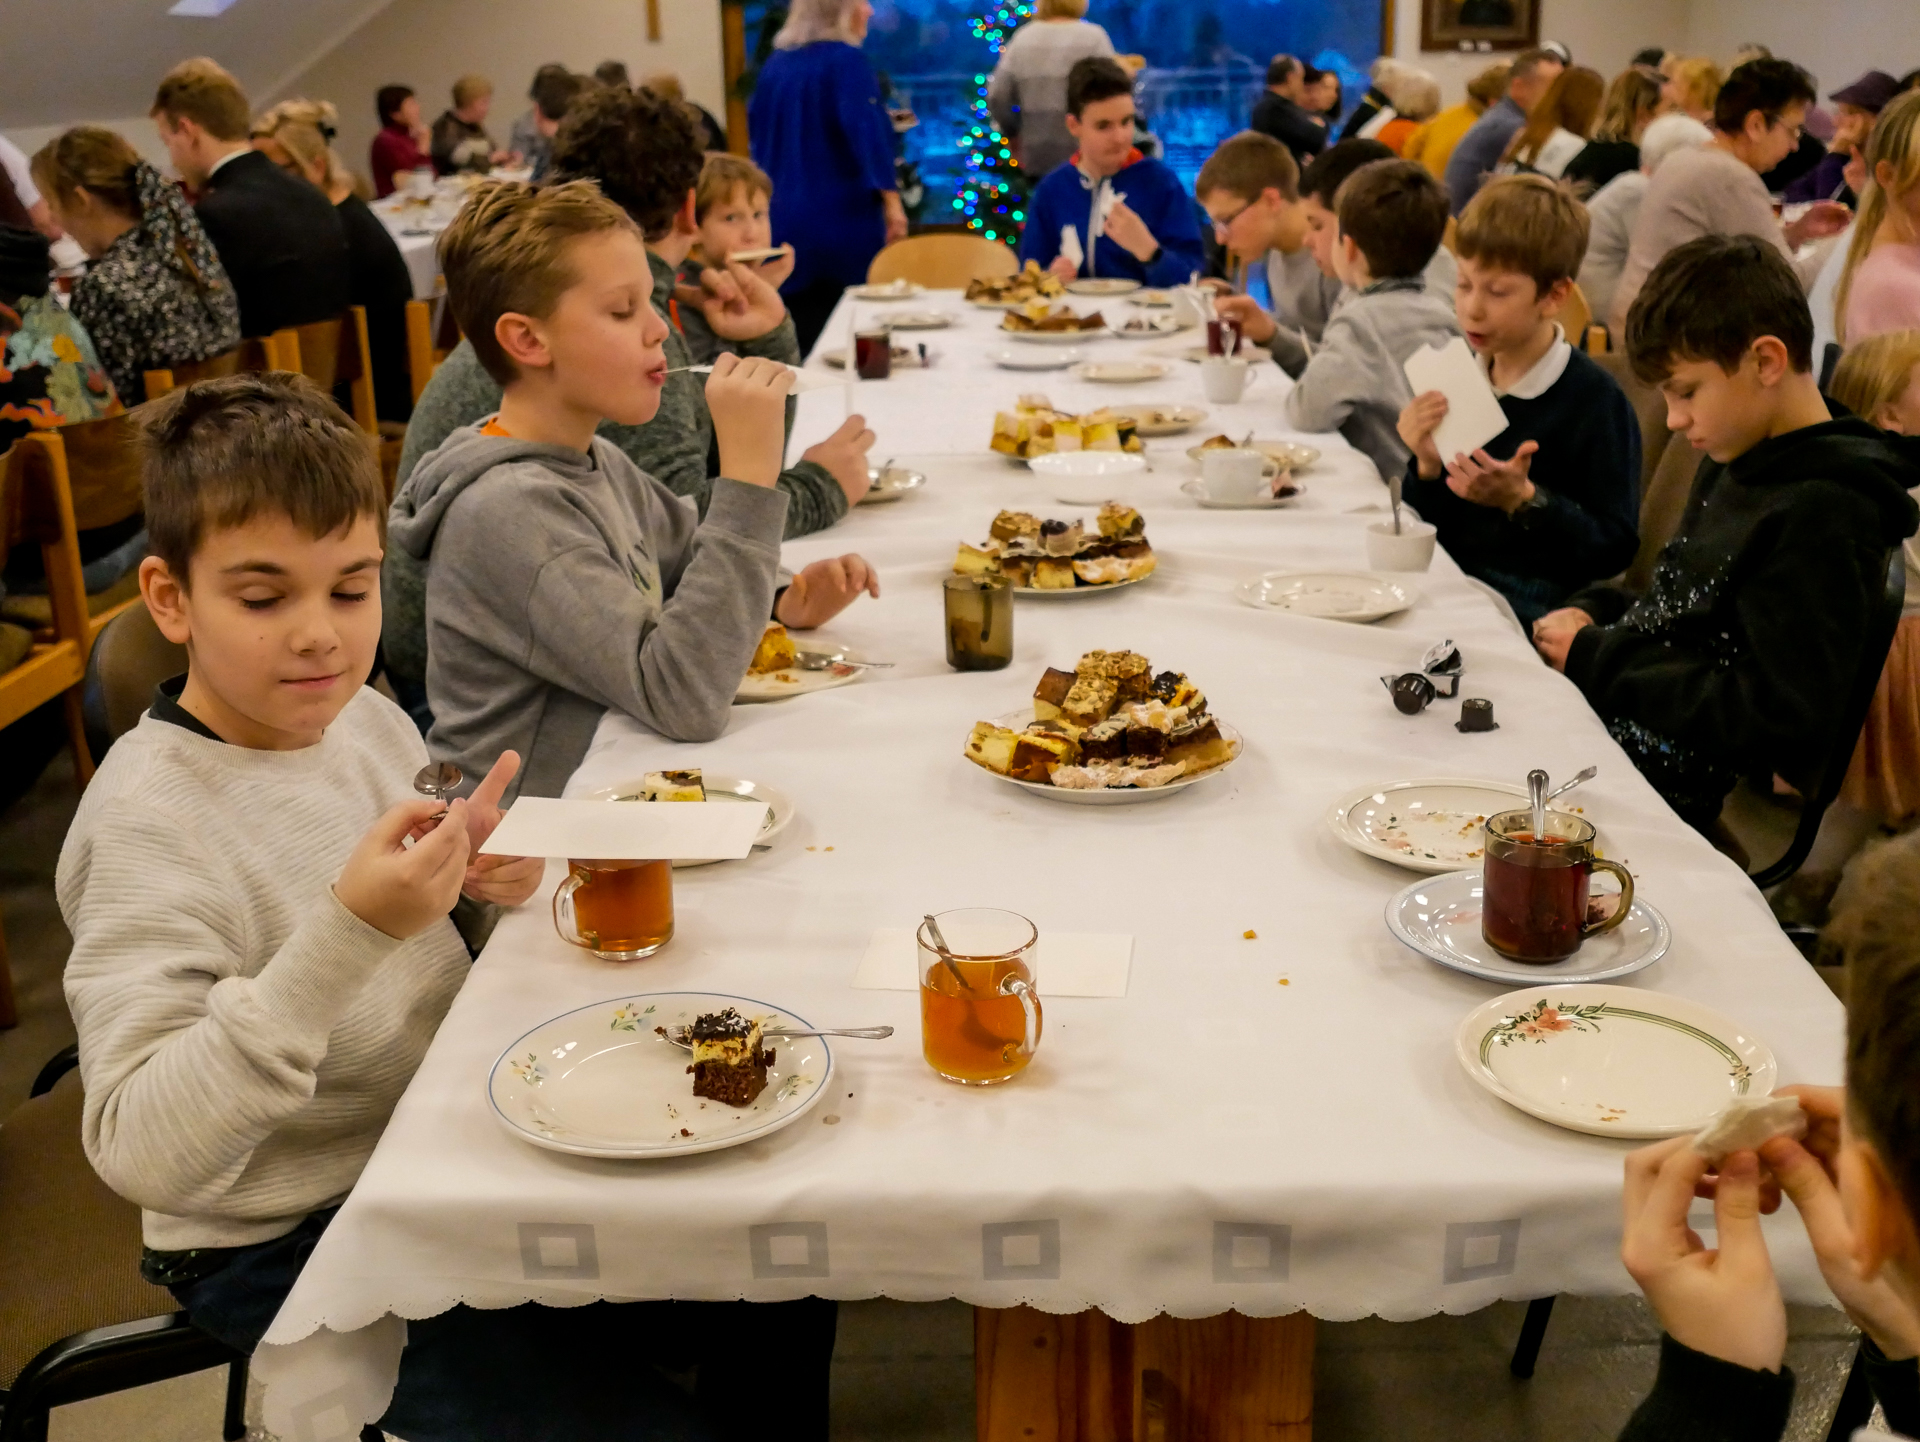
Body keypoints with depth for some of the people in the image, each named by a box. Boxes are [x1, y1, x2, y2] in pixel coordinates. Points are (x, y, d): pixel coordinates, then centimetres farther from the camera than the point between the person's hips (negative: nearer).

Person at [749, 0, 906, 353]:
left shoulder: (775, 64, 12)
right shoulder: (845, 60, -8)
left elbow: (758, 135, 21)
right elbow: (866, 133, -20)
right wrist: (891, 199, -23)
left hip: (780, 221, 6)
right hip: (840, 221, -6)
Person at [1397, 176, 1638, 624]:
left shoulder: (1596, 400, -9)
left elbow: (1614, 548, -11)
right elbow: (1429, 530, 13)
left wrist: (1523, 500, -20)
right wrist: (1427, 466, -6)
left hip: (1535, 615, -6)